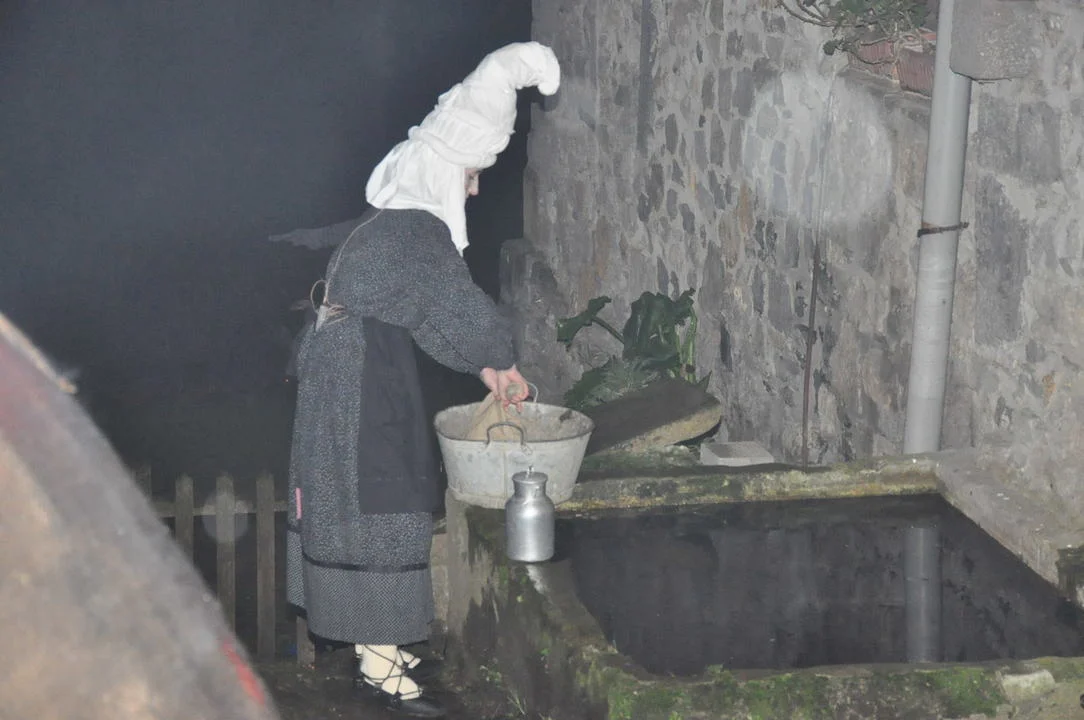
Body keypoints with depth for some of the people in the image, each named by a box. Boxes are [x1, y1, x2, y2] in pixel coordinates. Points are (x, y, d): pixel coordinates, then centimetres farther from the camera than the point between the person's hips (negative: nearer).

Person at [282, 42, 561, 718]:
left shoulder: (389, 222, 10)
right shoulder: (411, 233, -22)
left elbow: (433, 313, 18)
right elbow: (466, 311, -22)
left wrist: (485, 365, 12)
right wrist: (501, 361, -2)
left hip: (358, 389, 10)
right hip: (362, 400, -10)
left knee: (363, 520, 17)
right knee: (378, 518, -3)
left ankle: (375, 645, 28)